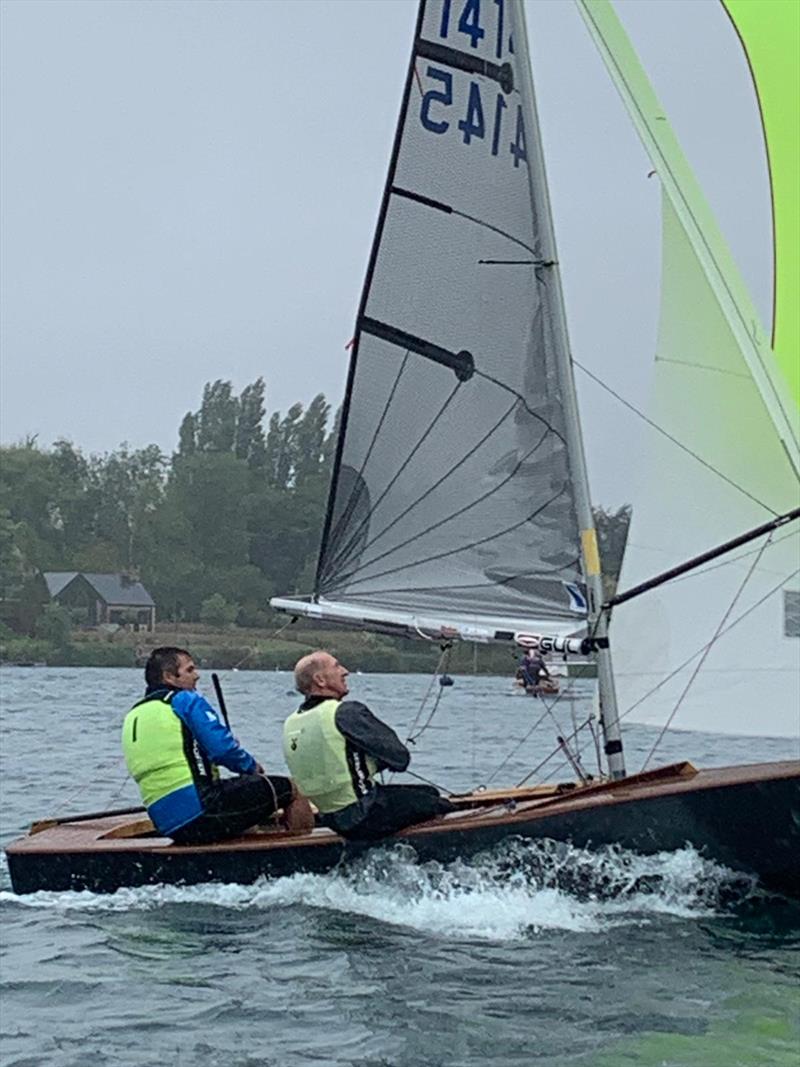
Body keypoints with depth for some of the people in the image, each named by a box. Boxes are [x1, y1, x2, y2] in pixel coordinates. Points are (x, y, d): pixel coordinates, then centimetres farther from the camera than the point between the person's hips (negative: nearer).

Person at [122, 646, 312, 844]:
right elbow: (223, 749, -12)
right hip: (200, 812, -9)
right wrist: (252, 766, 8)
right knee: (289, 789, 1)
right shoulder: (186, 701, -3)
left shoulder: (132, 717, 19)